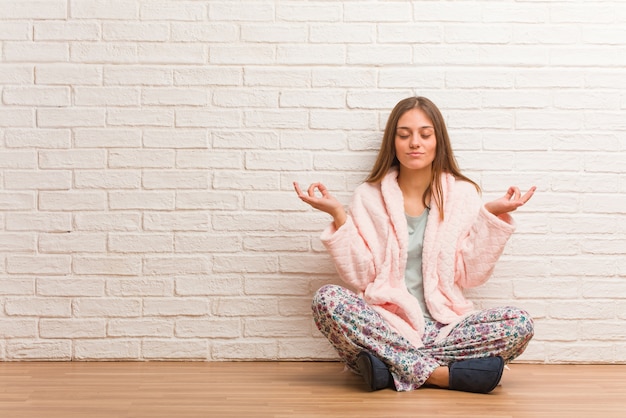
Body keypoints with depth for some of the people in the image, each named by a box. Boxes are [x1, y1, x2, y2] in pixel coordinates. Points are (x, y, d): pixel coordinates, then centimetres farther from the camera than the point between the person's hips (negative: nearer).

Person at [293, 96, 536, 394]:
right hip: (385, 326, -1)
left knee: (520, 324, -24)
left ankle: (392, 367, -21)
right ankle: (439, 374, -26)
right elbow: (359, 277, -1)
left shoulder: (462, 194, 8)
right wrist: (338, 216, -9)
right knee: (327, 299, -30)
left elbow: (470, 275, 2)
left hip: (444, 327, 1)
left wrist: (492, 216, -4)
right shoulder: (369, 196, 6)